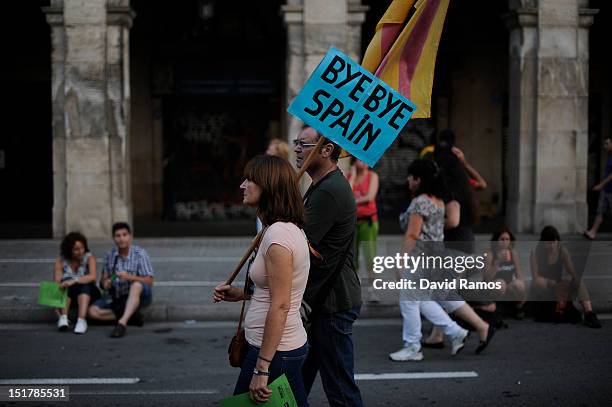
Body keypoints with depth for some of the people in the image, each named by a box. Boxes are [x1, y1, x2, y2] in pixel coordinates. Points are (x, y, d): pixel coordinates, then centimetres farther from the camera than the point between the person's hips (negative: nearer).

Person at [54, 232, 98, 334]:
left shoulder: (89, 257, -7)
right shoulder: (61, 261, -4)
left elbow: (92, 276, -25)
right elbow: (57, 283, -15)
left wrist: (74, 281, -40)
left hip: (87, 294, -1)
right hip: (68, 294, 1)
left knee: (84, 284, -32)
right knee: (66, 280, -29)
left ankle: (82, 320, -45)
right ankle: (63, 317, -37)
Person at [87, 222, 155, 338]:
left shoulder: (140, 253, -10)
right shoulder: (110, 256, 3)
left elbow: (149, 281, -14)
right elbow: (103, 280, 9)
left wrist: (130, 277, -29)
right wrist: (105, 283, -16)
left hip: (138, 296, -5)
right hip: (117, 298, 5)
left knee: (136, 285, -39)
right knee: (93, 311, -17)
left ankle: (122, 322, -46)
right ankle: (131, 316, -16)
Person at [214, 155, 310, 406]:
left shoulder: (278, 234, -19)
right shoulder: (291, 229, 11)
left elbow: (280, 306, -22)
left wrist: (261, 368, -21)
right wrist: (239, 294, 10)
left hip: (274, 351, -10)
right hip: (291, 346, 10)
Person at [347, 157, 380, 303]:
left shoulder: (372, 176, 0)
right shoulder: (348, 176, 6)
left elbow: (370, 196, -10)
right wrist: (353, 175, -5)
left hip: (368, 220, -3)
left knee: (370, 257, -9)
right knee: (352, 257, 8)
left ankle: (371, 291, -7)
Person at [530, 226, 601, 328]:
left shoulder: (562, 250, -4)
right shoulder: (536, 253, -12)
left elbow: (572, 272, -9)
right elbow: (536, 278, -18)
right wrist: (552, 283, -34)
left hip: (558, 287, 3)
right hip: (541, 291, -3)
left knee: (579, 280, -25)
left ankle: (589, 313, -41)